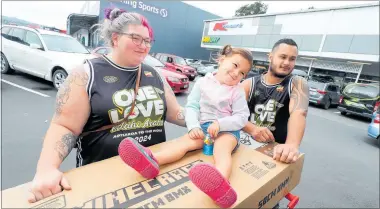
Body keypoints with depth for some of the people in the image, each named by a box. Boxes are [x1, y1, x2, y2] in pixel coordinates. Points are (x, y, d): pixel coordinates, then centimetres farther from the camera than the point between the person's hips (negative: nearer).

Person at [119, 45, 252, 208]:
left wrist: (220, 124, -21)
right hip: (203, 126, 2)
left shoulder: (237, 91, 4)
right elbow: (191, 106, 1)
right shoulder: (202, 82, 6)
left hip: (227, 129, -2)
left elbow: (242, 117, -4)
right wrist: (193, 126, -17)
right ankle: (151, 161, -50)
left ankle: (221, 183, -65)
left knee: (222, 149, -34)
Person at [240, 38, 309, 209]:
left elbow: (299, 113, -20)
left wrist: (292, 145, -38)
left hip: (277, 149, -1)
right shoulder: (250, 83, 0)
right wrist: (252, 129, -25)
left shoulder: (297, 84, -2)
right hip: (248, 143, 2)